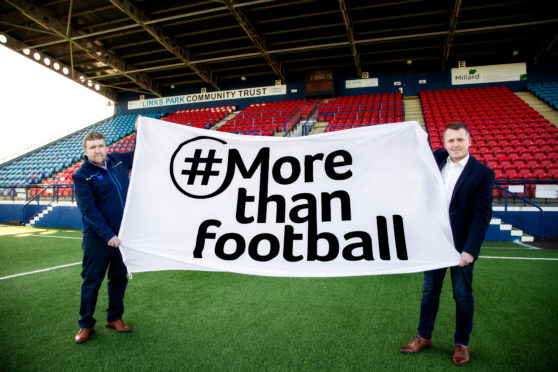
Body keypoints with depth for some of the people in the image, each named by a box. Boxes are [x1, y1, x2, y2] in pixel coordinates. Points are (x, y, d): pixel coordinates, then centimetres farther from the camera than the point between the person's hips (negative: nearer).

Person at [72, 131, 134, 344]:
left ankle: (115, 317, 30)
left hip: (123, 234, 5)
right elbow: (88, 210, -15)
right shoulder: (81, 176, -9)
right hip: (97, 238, -5)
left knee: (119, 278, 14)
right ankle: (86, 324, 24)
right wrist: (107, 235, -20)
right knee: (92, 280, 7)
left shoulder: (117, 160, 6)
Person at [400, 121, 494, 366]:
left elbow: (482, 214, -12)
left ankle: (462, 344, 29)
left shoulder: (482, 173, -8)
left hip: (462, 245, -3)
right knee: (429, 292, 14)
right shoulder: (437, 160, 3)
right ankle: (424, 337, 30)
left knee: (463, 296, 11)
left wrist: (470, 250, -17)